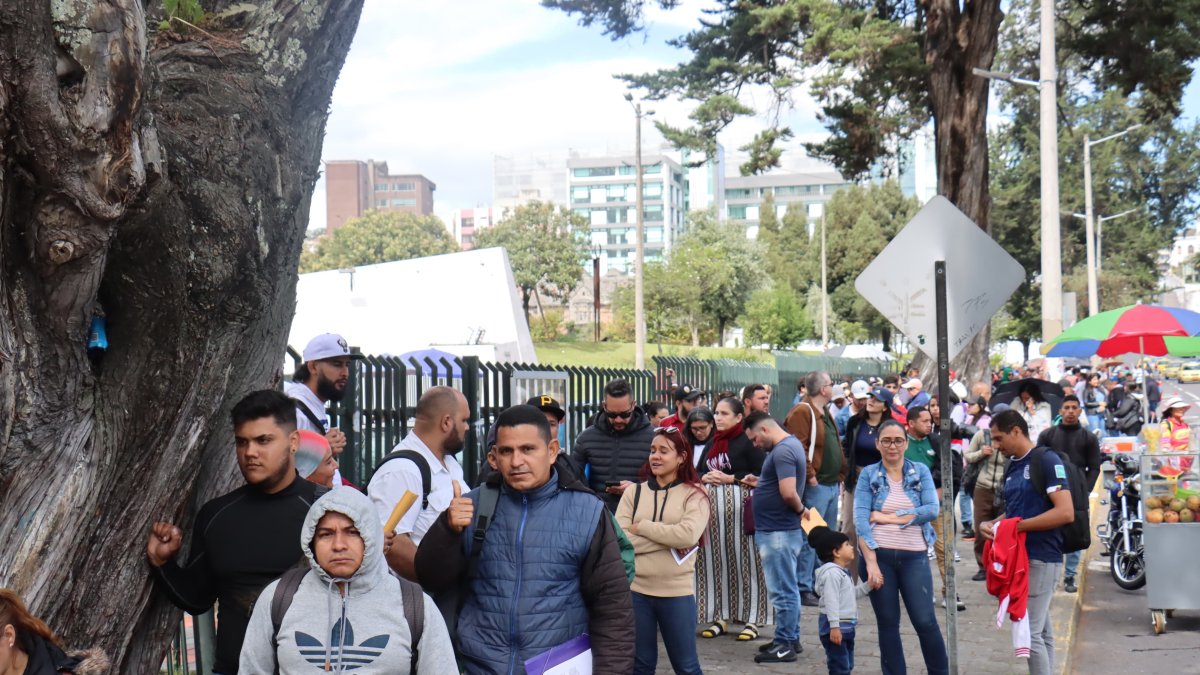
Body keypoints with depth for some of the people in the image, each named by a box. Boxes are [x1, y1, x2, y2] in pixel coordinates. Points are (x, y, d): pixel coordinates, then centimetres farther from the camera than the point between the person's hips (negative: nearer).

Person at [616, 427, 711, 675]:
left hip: (677, 593, -2)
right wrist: (669, 539, -13)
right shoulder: (633, 492, 5)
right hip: (635, 590, 2)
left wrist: (641, 527, -10)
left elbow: (688, 535, -19)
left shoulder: (694, 494, -1)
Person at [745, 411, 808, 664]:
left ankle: (785, 645, 1)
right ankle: (791, 639, 25)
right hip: (782, 528, 11)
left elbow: (789, 493, -27)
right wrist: (759, 484, 11)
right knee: (788, 588, 17)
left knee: (782, 590, -4)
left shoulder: (782, 451, -19)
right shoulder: (792, 444, 13)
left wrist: (800, 509, -10)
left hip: (778, 531, -11)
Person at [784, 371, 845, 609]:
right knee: (809, 539, -7)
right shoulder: (802, 412, -12)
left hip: (832, 484, 10)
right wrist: (810, 476, -22)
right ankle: (804, 588, -3)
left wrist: (840, 474, 16)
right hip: (815, 486, -10)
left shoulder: (825, 414, 19)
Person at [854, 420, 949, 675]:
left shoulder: (921, 471, 6)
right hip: (878, 555, 0)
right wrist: (871, 562, -16)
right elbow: (860, 520, -6)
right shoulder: (868, 475, 2)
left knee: (925, 621, -2)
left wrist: (888, 517, -11)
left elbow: (932, 510, -7)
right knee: (887, 624, 6)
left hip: (914, 557, 0)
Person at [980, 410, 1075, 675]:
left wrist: (1017, 526, -19)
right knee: (1042, 631, 14)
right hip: (1019, 556, 9)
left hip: (1041, 557, -9)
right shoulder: (1011, 467, 15)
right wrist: (990, 524, 2)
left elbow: (1066, 512, -20)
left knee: (1030, 632, -10)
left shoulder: (1047, 461, -11)